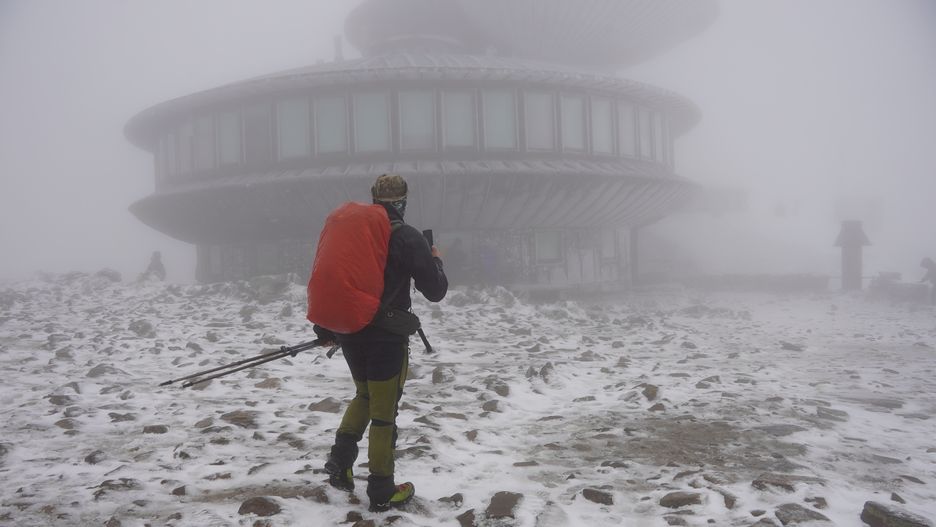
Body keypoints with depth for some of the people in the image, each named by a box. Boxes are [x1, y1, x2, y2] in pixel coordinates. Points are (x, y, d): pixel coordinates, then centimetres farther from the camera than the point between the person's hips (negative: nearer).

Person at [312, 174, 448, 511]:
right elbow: (435, 292, -8)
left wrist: (324, 328, 23)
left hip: (347, 332, 6)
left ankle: (340, 461, 18)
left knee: (364, 395, 27)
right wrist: (436, 260, 13)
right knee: (384, 411, 5)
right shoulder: (408, 237, -11)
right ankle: (382, 492, 15)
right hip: (386, 337, -5)